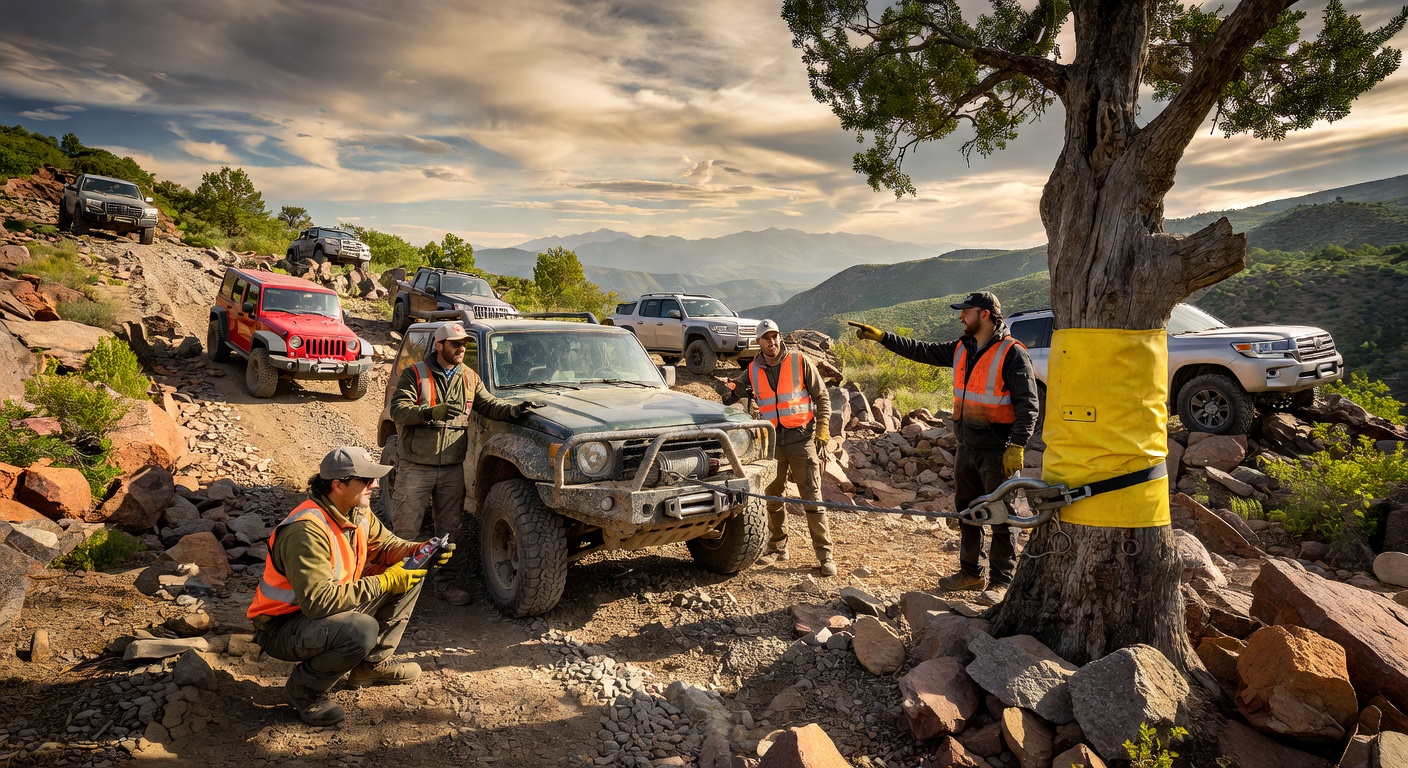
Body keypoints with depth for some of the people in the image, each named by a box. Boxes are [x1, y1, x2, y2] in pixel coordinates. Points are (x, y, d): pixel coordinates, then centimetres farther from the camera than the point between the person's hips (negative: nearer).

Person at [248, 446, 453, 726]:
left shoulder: (358, 513, -5)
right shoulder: (307, 530, -32)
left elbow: (384, 545, 8)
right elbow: (318, 601, -37)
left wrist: (418, 550, -14)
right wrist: (383, 582, -32)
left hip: (333, 606, 9)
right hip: (282, 627, -9)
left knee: (409, 577, 1)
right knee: (363, 630, -37)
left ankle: (371, 665, 12)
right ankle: (304, 690, -7)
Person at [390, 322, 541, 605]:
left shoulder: (469, 377, 9)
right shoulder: (415, 374, -6)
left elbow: (489, 405, 8)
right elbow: (397, 409, -14)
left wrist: (515, 409, -12)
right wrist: (432, 412, -30)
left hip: (453, 468, 5)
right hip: (416, 466, -4)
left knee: (450, 529, 11)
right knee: (405, 529, 3)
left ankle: (446, 582, 23)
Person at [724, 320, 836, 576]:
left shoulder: (800, 362, -2)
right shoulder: (753, 370, 6)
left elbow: (822, 397, 3)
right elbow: (731, 393, 18)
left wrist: (822, 428, -7)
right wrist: (732, 392, -5)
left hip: (801, 438, -4)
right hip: (771, 441, 4)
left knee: (812, 497, -5)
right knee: (772, 497, 11)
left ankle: (825, 555, 0)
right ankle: (778, 547, 27)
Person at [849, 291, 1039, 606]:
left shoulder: (1012, 353, -13)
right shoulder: (962, 349, 9)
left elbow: (1028, 403, -16)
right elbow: (922, 350, 12)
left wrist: (1017, 446, -22)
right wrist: (881, 337, 7)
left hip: (998, 451, -8)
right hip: (967, 447, 8)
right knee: (966, 511, 16)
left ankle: (1000, 582, 11)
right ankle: (970, 572, 29)